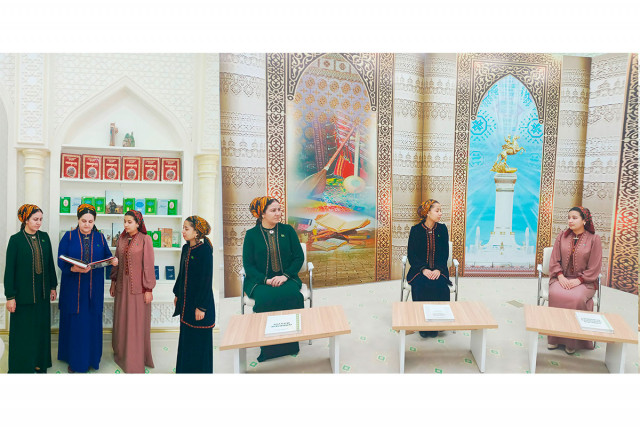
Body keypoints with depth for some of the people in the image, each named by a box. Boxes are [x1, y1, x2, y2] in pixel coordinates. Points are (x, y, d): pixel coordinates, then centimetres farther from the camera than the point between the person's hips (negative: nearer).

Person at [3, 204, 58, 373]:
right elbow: (9, 269, -9)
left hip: (42, 292, 4)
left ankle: (40, 363, 26)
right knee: (23, 330, 6)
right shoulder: (16, 240, -9)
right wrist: (10, 296, -11)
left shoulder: (44, 237, 4)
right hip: (23, 293, -4)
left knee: (41, 328, 12)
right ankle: (21, 367, 21)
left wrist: (53, 286, 10)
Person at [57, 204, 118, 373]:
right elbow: (61, 261, -7)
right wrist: (74, 269, -25)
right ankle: (74, 359, 16)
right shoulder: (69, 237, 0)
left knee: (92, 322, 5)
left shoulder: (100, 237, 7)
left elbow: (107, 256, 7)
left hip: (94, 289, 2)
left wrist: (113, 261, -16)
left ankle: (91, 357, 18)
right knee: (74, 322, 3)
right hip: (73, 288, -1)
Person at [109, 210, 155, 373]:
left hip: (138, 286, -5)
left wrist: (148, 289, -12)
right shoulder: (121, 239, 7)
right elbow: (116, 261, 13)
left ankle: (136, 361, 12)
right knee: (121, 321, 13)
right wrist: (113, 282, 11)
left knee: (137, 323, 1)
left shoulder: (145, 239, -9)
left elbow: (148, 265, -11)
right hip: (122, 284, 5)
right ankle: (121, 353, 31)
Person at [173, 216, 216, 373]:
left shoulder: (205, 251, -18)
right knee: (186, 336, 18)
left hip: (200, 301, -8)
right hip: (186, 300, 8)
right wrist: (177, 294, 19)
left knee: (199, 340, 4)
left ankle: (200, 371, 20)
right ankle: (184, 369, 34)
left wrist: (201, 307, -19)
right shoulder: (186, 248, 5)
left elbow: (206, 279, -19)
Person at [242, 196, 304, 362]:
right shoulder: (251, 234, 3)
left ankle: (290, 342, -14)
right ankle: (269, 347, -17)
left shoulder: (287, 230, 7)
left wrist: (285, 276, -11)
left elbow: (299, 257, 5)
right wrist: (266, 280, -15)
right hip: (260, 280, -1)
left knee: (293, 295, -31)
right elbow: (248, 264, 1)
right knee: (266, 299, -33)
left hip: (286, 278, 1)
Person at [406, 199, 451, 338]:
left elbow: (445, 254, 4)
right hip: (419, 269, -1)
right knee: (421, 286, -30)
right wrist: (424, 270, -18)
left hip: (438, 270, 2)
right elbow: (411, 255, -3)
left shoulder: (442, 229, 4)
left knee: (441, 286, -28)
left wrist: (438, 270, -13)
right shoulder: (416, 230, -2)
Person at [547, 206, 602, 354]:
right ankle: (555, 337, -18)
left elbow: (594, 267, -3)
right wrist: (560, 277, -9)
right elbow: (554, 260, 7)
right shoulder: (563, 236, 9)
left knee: (577, 298, -34)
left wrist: (578, 280, -14)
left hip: (584, 280, -2)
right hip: (562, 278, 2)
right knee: (555, 294, -31)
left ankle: (573, 341, -15)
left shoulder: (594, 239, 0)